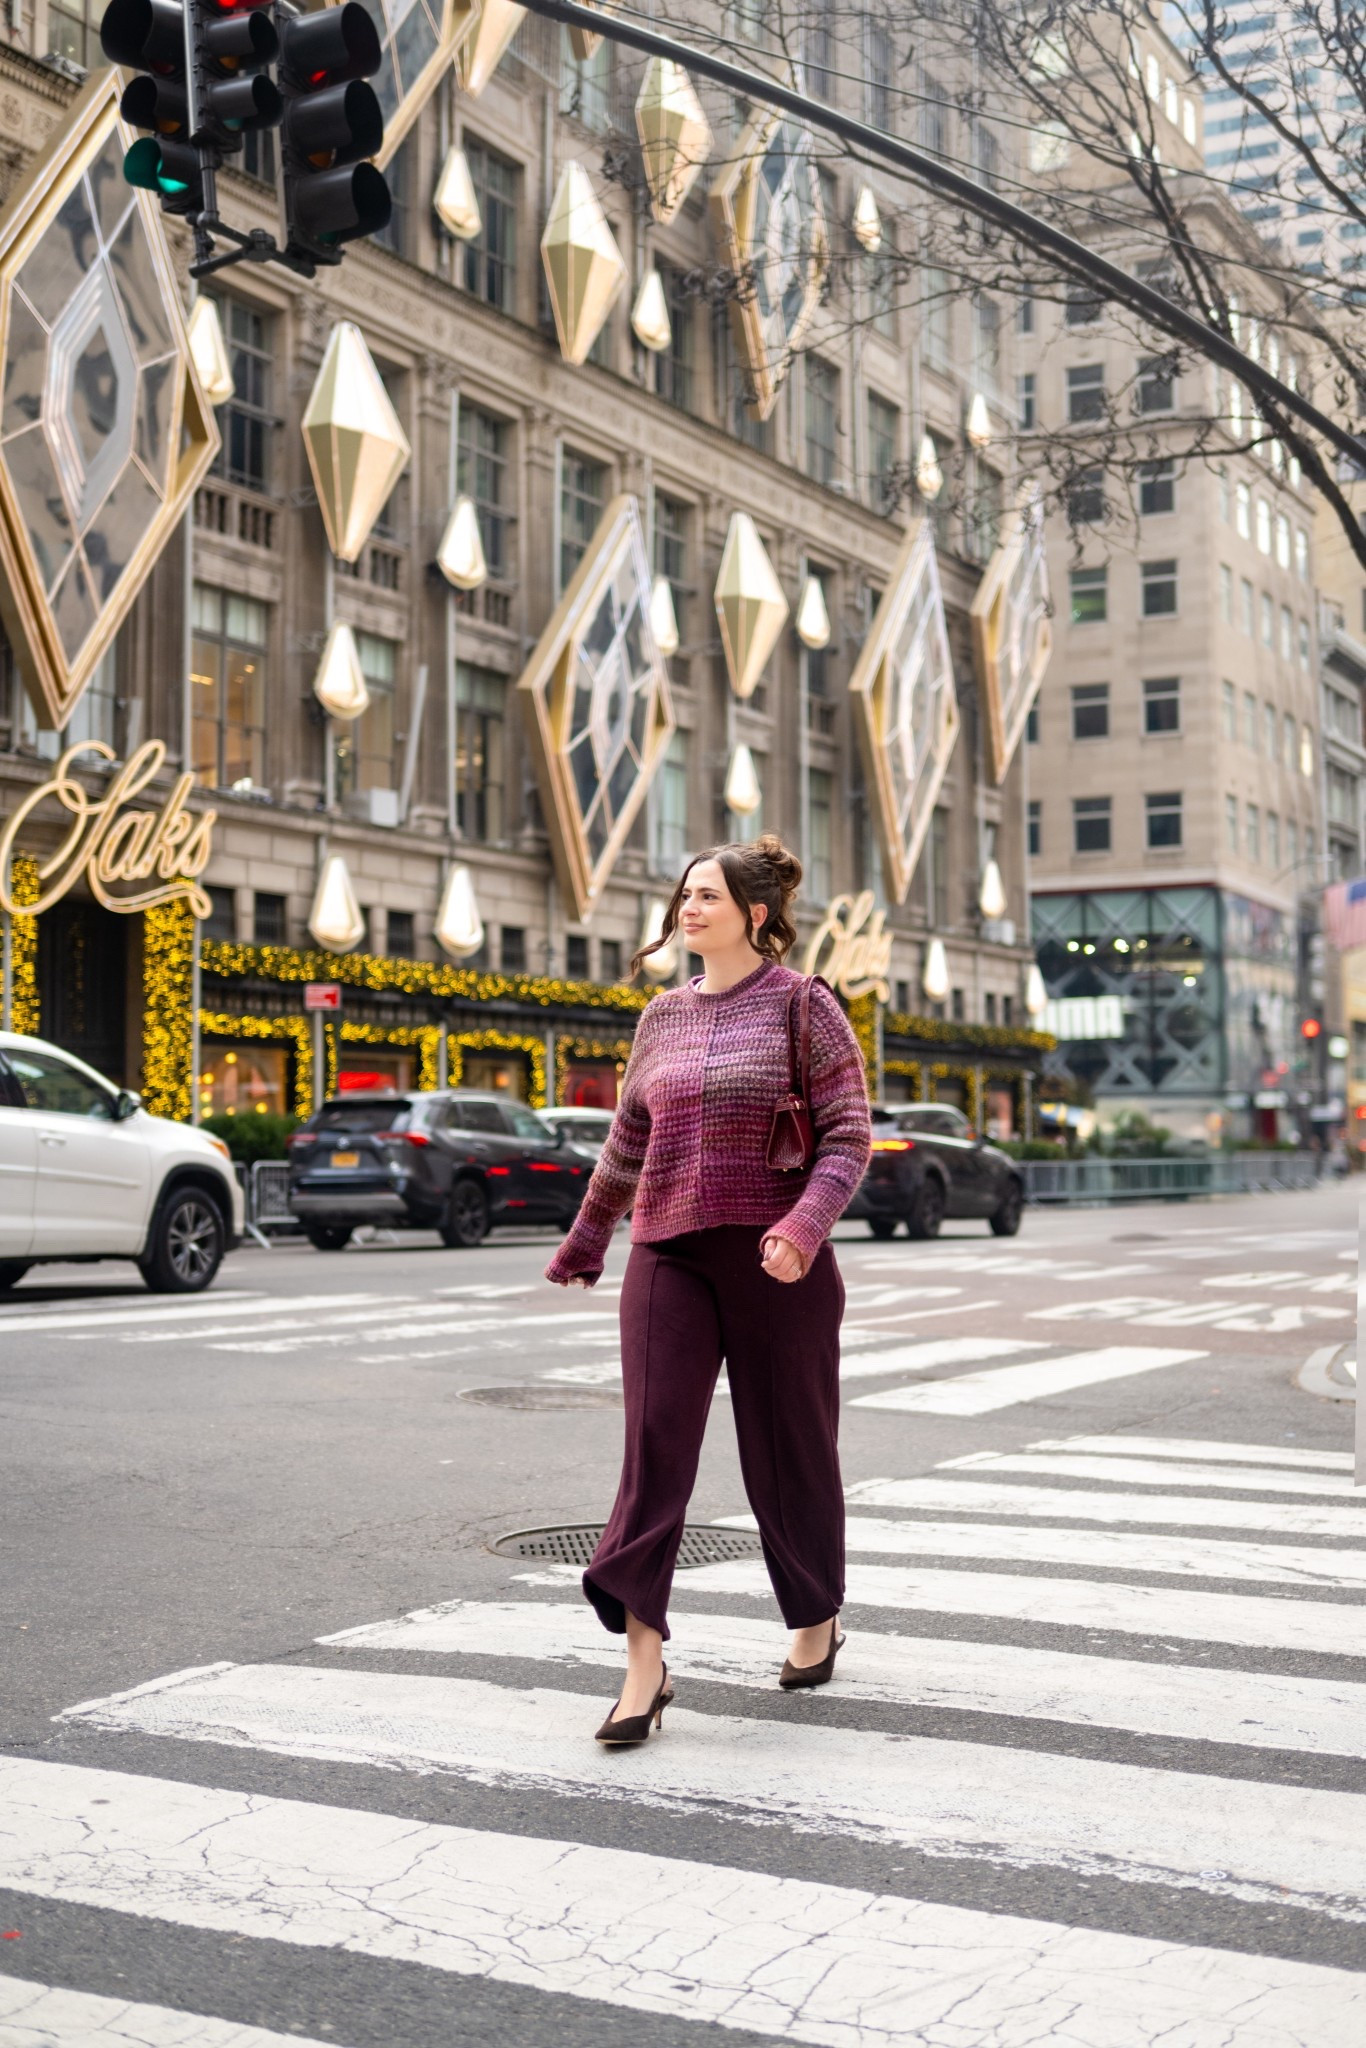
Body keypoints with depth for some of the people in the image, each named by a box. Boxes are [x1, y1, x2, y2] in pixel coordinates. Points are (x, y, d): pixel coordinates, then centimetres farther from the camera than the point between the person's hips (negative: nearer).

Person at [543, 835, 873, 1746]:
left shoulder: (804, 1004, -3)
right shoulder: (664, 1015, 12)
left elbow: (850, 1134, -7)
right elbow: (629, 1140, 23)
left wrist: (806, 1224, -24)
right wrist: (585, 1239, 31)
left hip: (776, 1260, -4)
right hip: (671, 1253, 4)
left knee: (790, 1443, 8)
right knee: (654, 1440, -8)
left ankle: (819, 1621, 32)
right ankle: (645, 1668, -7)